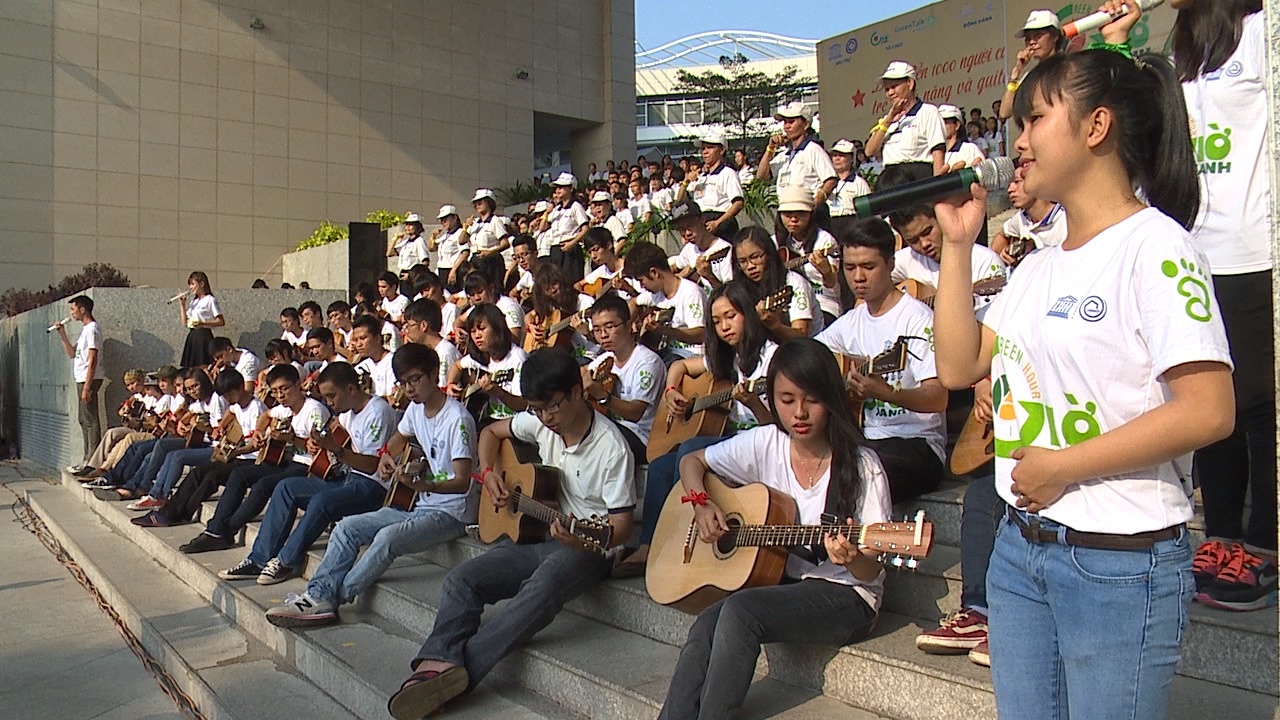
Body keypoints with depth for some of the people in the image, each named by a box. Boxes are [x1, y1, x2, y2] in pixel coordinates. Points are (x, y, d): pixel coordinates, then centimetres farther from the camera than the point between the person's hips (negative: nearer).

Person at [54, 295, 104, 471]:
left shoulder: (92, 329, -12)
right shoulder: (84, 329, 18)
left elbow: (92, 360, -18)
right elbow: (71, 353, 20)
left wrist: (87, 386, -21)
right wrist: (62, 334, 10)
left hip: (89, 379, -10)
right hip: (81, 379, 10)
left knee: (91, 419, -9)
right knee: (84, 420, 13)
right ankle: (87, 459, 19)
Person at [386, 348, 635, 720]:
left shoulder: (611, 448, -16)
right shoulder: (540, 422, 2)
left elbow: (621, 525, -15)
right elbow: (491, 432, 22)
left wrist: (583, 540, -35)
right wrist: (489, 473, 3)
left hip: (588, 546, -7)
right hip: (534, 535, 7)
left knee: (541, 590, -38)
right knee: (461, 579, -15)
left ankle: (457, 666, -38)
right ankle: (438, 662, -32)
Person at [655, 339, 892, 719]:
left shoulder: (861, 466, -12)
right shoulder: (765, 444, 0)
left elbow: (872, 571, -9)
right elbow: (692, 461, 13)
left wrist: (851, 558, -32)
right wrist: (702, 504, -6)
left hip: (844, 596, -4)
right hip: (779, 583, 4)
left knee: (740, 611, -30)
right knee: (706, 626, -25)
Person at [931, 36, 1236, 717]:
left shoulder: (1155, 244, -13)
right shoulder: (1038, 265, 11)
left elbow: (1208, 411, -21)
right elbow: (958, 366, 8)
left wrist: (1063, 466, -17)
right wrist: (957, 244, 7)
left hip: (1123, 562, -7)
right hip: (1020, 546, 7)